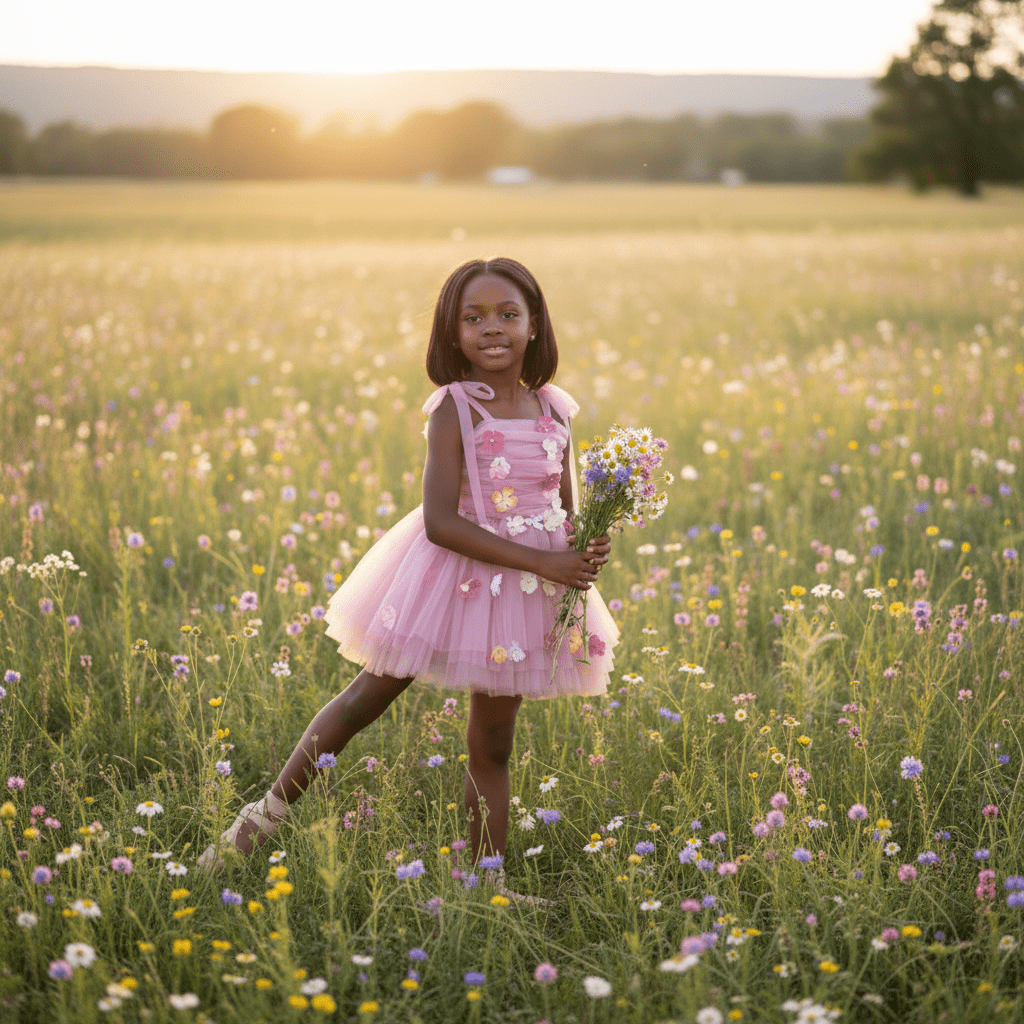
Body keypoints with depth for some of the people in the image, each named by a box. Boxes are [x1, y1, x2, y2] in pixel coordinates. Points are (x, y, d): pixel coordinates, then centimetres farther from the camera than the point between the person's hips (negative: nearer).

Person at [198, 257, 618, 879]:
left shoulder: (554, 412, 4)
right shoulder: (456, 409, -12)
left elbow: (568, 515, 12)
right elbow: (441, 523, -21)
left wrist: (588, 552, -12)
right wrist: (540, 561, -23)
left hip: (525, 592, 4)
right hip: (458, 573, -4)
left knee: (493, 746, 11)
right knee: (365, 699, 4)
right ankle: (265, 818, 17)